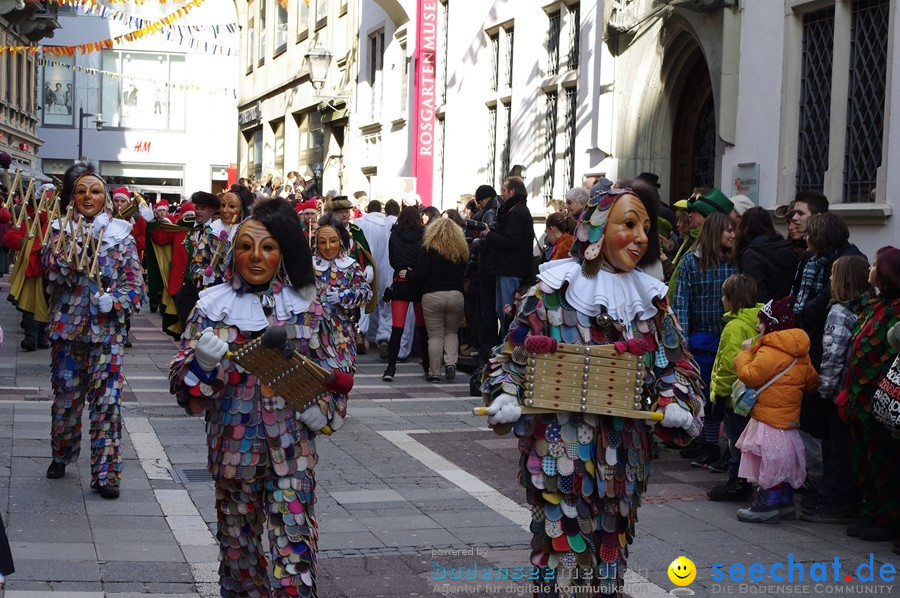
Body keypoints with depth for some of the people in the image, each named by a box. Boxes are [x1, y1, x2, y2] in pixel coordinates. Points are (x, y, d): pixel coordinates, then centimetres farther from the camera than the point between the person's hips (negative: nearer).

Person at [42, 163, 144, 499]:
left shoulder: (120, 235, 2)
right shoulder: (61, 231, 3)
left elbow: (135, 284, 1)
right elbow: (54, 272, -11)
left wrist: (114, 301, -16)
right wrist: (75, 242, -19)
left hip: (107, 331, -1)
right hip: (67, 328, 1)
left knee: (107, 401, -5)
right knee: (66, 397, 11)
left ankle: (106, 472, -2)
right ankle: (61, 455, 33)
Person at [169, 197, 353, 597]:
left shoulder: (305, 308, 2)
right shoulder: (212, 306, 1)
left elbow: (335, 371, 8)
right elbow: (182, 381, 0)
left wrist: (323, 410, -9)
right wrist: (204, 361, -20)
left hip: (291, 447, -1)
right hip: (233, 444, 1)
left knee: (294, 550, -6)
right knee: (239, 543, 13)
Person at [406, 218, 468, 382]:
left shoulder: (428, 249, -5)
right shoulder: (461, 251, 6)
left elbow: (421, 274, -9)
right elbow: (463, 274, 12)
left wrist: (407, 274, 9)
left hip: (432, 295, -3)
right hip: (456, 294, 3)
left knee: (435, 335, 4)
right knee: (451, 332, 18)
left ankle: (434, 373, 6)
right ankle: (450, 362, -2)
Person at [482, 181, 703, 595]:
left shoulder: (651, 299, 6)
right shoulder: (553, 290, -5)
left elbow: (675, 363, 11)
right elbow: (514, 352, 0)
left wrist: (676, 404, -7)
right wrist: (505, 399, -14)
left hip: (621, 452, 4)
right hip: (561, 448, -4)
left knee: (611, 543, 12)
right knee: (562, 544, -2)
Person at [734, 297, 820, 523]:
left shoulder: (770, 352, -19)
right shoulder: (800, 353, 10)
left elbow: (750, 376, -20)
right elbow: (812, 381, 15)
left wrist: (745, 353, -7)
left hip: (770, 417, -9)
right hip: (789, 417, 9)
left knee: (771, 461, -4)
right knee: (783, 460, 16)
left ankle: (768, 504, 0)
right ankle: (785, 502, 23)